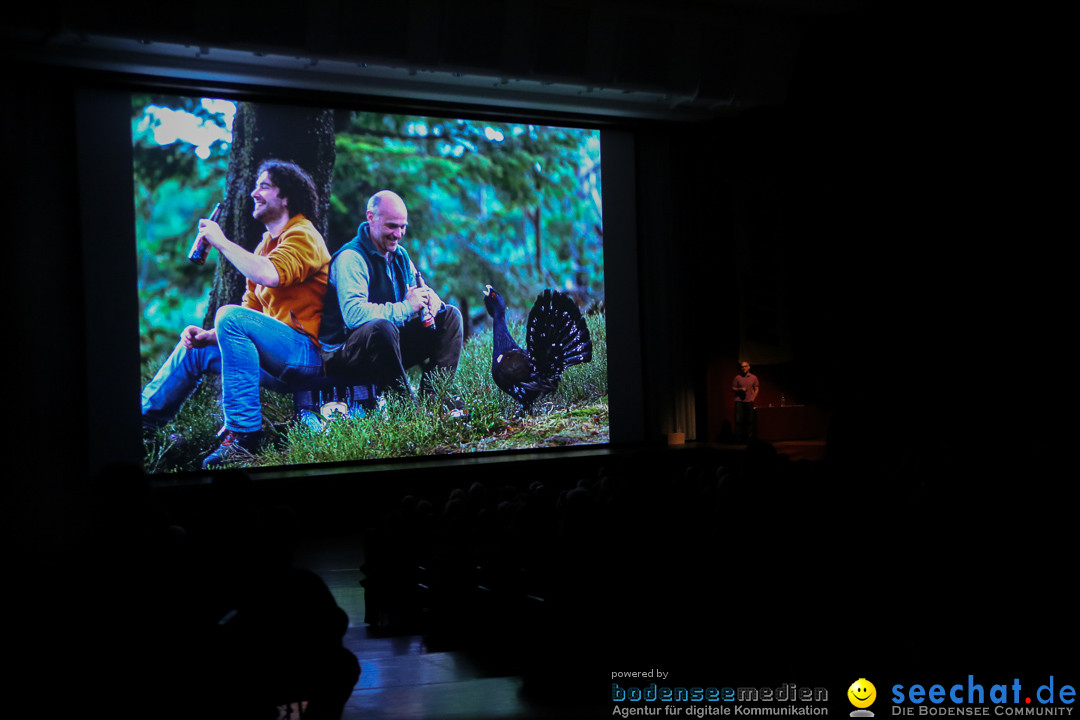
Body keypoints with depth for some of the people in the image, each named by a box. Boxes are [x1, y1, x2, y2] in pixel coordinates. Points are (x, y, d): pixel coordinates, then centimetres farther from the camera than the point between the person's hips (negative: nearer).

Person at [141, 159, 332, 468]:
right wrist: (211, 335, 3)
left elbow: (270, 275, -28)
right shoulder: (267, 243, 22)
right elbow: (250, 306, 20)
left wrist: (221, 242, -16)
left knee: (231, 316, -30)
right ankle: (144, 421, 19)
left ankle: (244, 435, -31)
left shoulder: (302, 235, -7)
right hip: (279, 359, 10)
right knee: (195, 348, 14)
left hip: (307, 352, -10)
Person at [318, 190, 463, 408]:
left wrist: (431, 299, -9)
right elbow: (353, 314, -32)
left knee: (449, 315, 5)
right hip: (344, 353, -9)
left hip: (390, 344, 9)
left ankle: (433, 395, -8)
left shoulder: (399, 255, 10)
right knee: (383, 327, -40)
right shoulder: (351, 258, -18)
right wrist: (405, 307, -28)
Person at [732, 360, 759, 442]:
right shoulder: (737, 377, 5)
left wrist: (753, 398, -2)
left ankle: (749, 438, 5)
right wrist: (740, 389, -10)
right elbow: (733, 388, 8)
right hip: (739, 401, -1)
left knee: (749, 420, -1)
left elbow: (756, 389, 12)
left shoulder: (753, 377, 9)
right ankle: (738, 438, -1)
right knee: (738, 419, -6)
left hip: (749, 402, 1)